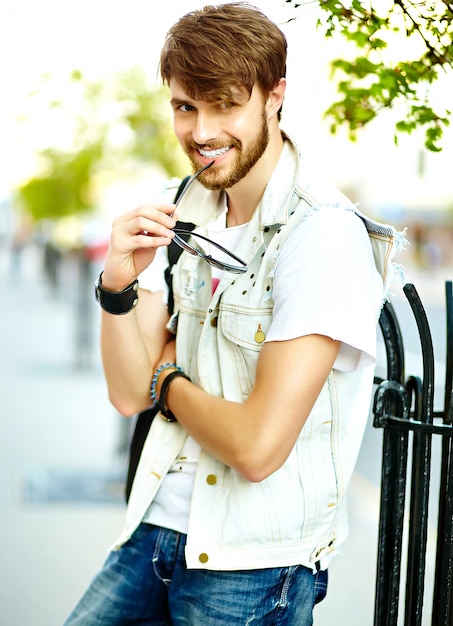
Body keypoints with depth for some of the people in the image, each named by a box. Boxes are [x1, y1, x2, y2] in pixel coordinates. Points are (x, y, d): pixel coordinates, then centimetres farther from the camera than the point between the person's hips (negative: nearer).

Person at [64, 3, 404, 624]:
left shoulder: (323, 235, -19)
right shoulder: (181, 216, 5)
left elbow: (257, 446, -24)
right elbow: (129, 394, 2)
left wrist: (167, 382, -6)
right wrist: (118, 284, -15)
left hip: (252, 567, -6)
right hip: (156, 527, 6)